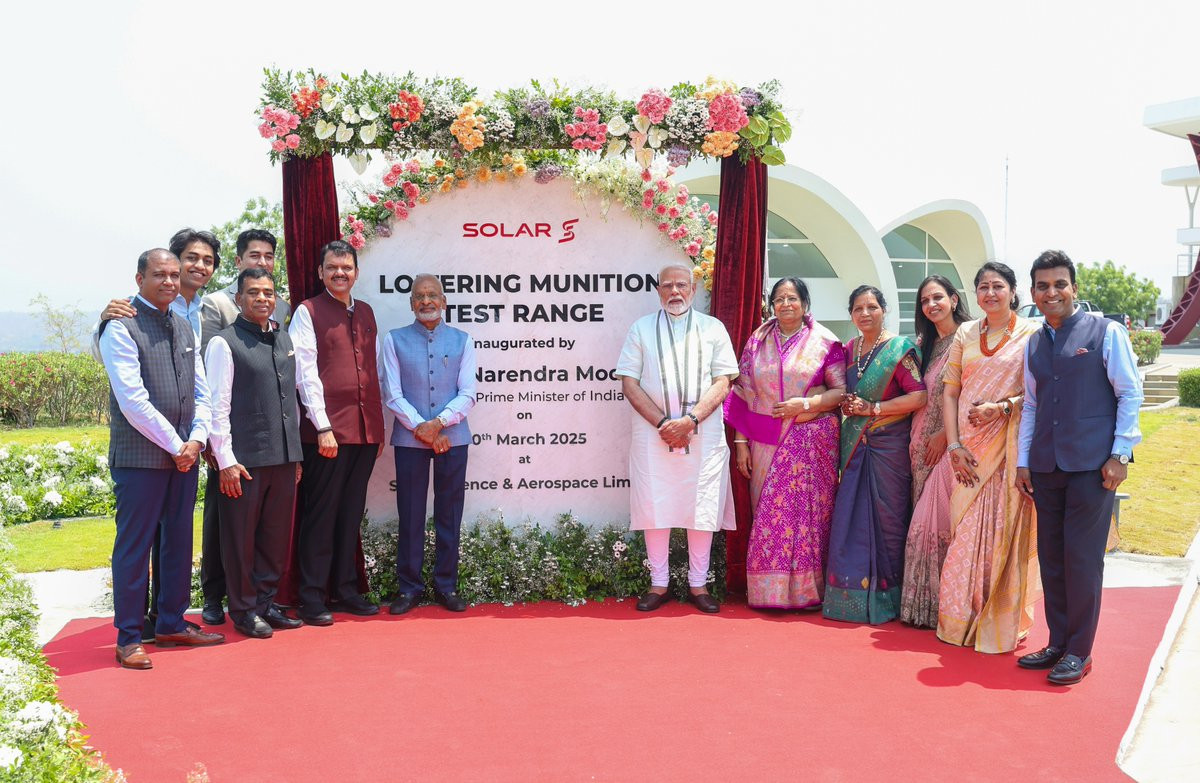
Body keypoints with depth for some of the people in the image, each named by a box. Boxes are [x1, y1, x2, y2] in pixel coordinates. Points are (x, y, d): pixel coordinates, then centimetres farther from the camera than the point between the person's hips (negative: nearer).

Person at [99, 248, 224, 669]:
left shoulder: (184, 328, 14)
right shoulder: (121, 328, -8)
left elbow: (201, 392, 14)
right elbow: (133, 400, -15)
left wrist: (196, 440, -1)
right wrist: (174, 445, -13)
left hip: (184, 455, 7)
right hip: (140, 456, -7)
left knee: (179, 542, 12)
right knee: (134, 546, -1)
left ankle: (171, 624, 24)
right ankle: (129, 637, 7)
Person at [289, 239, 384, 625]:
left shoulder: (366, 313, 17)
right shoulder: (307, 312, -1)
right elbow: (306, 374, -8)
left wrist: (379, 428, 15)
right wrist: (323, 427, -15)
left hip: (365, 430, 6)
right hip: (327, 431, -6)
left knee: (351, 514, 12)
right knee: (321, 515, -1)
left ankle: (345, 590, 21)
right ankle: (312, 597, 6)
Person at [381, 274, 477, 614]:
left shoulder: (462, 341, 6)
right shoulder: (395, 340, 4)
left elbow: (468, 394, 0)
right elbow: (392, 395, -1)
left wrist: (438, 424, -14)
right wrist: (421, 428, -11)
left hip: (453, 438, 1)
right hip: (409, 439, -1)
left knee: (449, 514, 7)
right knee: (410, 514, 4)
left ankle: (446, 586, 16)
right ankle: (409, 588, 13)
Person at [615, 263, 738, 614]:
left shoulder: (712, 328, 10)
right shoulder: (641, 328, 10)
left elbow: (722, 382, 2)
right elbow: (629, 383, 3)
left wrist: (690, 420, -12)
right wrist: (662, 423, -9)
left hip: (703, 434, 0)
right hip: (652, 434, 0)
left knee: (702, 507, 1)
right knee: (654, 506, 1)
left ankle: (698, 585, 11)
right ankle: (658, 585, 11)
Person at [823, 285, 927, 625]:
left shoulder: (899, 349, -5)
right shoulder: (849, 350, 12)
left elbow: (918, 396, -14)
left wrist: (872, 408, -15)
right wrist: (847, 406, 1)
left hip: (888, 443, -5)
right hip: (855, 443, 5)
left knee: (886, 517, -1)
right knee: (850, 517, 2)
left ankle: (887, 596, 10)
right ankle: (853, 592, 11)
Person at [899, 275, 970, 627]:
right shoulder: (924, 344, 15)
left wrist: (945, 435, -14)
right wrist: (917, 439, 7)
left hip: (950, 443, -7)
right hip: (922, 445, 7)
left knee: (937, 522, -7)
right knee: (923, 522, 8)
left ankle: (939, 605, 3)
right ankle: (921, 604, 15)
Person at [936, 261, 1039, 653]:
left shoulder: (1030, 334, 0)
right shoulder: (966, 334, 11)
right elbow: (950, 393, 8)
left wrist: (1002, 407, -19)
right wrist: (955, 446, -3)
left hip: (1009, 445, -3)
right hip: (968, 448, 3)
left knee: (1004, 533, -1)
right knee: (964, 533, 5)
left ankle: (1000, 623, 10)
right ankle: (961, 620, 16)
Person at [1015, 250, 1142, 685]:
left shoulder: (1106, 333, -1)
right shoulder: (1034, 344, 14)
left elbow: (1130, 394, -2)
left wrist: (1120, 455, -8)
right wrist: (1023, 461, 12)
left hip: (1092, 464, -5)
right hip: (1045, 466, 5)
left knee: (1082, 558, -3)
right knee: (1050, 557, 9)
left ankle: (1079, 652, 9)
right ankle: (1057, 643, 21)